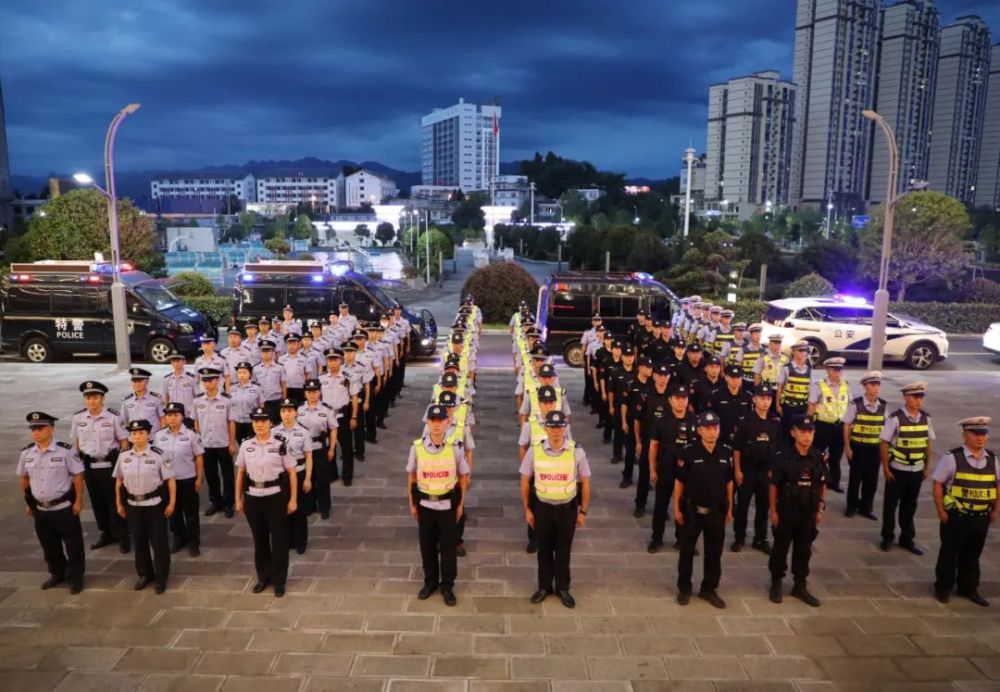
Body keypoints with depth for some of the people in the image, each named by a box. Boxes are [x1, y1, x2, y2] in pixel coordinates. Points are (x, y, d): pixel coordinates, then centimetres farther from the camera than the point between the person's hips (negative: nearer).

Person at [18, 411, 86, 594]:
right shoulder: (26, 453, 0)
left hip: (64, 507, -5)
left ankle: (76, 576, 22)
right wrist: (28, 503, 14)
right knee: (49, 545, 19)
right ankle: (57, 574, 38)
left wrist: (78, 501, -11)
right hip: (40, 509, 5)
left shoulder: (65, 450, -15)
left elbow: (78, 476, -11)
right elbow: (24, 478, 12)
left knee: (73, 544, 6)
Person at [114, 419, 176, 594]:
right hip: (133, 505, 4)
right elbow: (119, 481, 10)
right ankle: (144, 574, 34)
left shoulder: (158, 454, -12)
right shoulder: (123, 456, 1)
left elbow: (170, 480, -9)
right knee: (138, 541, 16)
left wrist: (171, 503, -9)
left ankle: (161, 577, 21)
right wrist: (119, 504, 10)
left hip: (155, 503, -4)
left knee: (158, 541, 5)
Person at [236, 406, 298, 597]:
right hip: (252, 497, 3)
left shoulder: (280, 445, -8)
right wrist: (238, 499, 9)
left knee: (279, 539, 6)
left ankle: (279, 580, 22)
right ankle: (263, 577, 33)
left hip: (275, 496, -3)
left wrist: (293, 499, -6)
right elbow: (240, 474, 10)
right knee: (259, 539, 16)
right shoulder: (245, 446, 2)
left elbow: (291, 473, -4)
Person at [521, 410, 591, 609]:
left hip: (567, 508, 0)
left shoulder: (576, 452, -14)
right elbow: (525, 481, -1)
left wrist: (583, 512, 1)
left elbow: (585, 483, -3)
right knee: (544, 549, 16)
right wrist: (527, 509, 2)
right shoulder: (534, 450, -13)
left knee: (563, 550, 14)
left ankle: (563, 588, 34)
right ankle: (544, 586, 36)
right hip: (542, 507, 1)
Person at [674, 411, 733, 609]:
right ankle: (684, 588, 27)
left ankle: (709, 589, 30)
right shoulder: (689, 452, -14)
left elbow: (729, 482, 6)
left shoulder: (726, 453, -4)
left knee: (714, 553, 13)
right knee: (687, 551, 11)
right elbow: (679, 482, -7)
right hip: (692, 510, -3)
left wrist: (729, 509, 9)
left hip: (717, 512, 3)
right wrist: (677, 508, -7)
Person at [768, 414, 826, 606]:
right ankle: (776, 583, 27)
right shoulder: (783, 456, -15)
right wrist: (773, 511, -8)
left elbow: (822, 486, 8)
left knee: (804, 550, 14)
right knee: (781, 548, 10)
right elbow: (774, 486, -9)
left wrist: (820, 510, 6)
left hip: (809, 513, 3)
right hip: (786, 512, -3)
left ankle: (800, 586, 28)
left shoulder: (819, 458, -3)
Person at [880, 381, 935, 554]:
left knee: (910, 505, 16)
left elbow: (928, 444, 8)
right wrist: (885, 469, -10)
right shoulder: (895, 418, -15)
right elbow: (884, 445, -11)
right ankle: (887, 538, 26)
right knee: (890, 504, 9)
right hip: (897, 469, -4)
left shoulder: (926, 418, -1)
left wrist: (926, 467, 9)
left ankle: (907, 539, 31)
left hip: (917, 470, 4)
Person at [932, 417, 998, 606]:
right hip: (956, 516, -4)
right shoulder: (952, 457, -14)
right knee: (949, 553, 8)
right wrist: (941, 511, -11)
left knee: (973, 554, 17)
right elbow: (938, 484, -10)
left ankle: (969, 588, 33)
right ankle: (943, 588, 24)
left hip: (982, 517, 4)